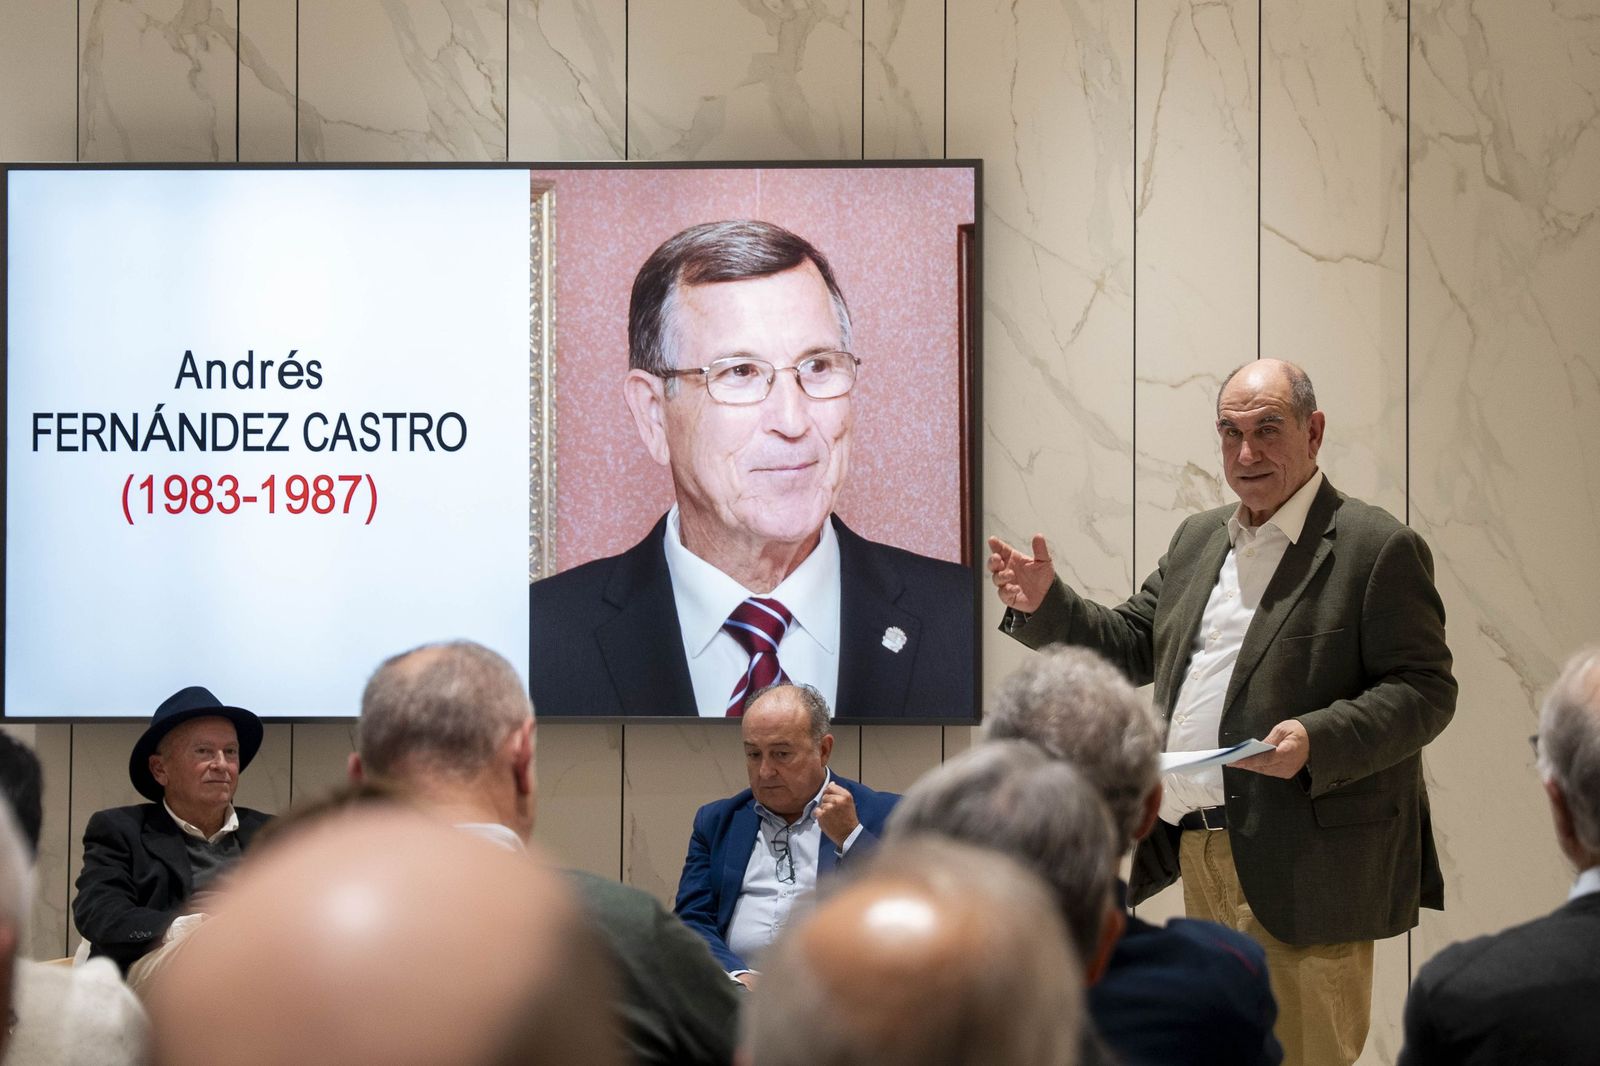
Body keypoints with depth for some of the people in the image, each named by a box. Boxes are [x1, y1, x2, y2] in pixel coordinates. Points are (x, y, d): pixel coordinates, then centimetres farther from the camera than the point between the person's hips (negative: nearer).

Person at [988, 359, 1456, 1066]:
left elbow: (1424, 691, -12)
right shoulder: (1197, 540, 17)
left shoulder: (1377, 549, -7)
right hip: (1199, 854, 7)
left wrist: (1316, 741, -26)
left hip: (1299, 867, -7)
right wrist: (1045, 605, 5)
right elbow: (1131, 645, 22)